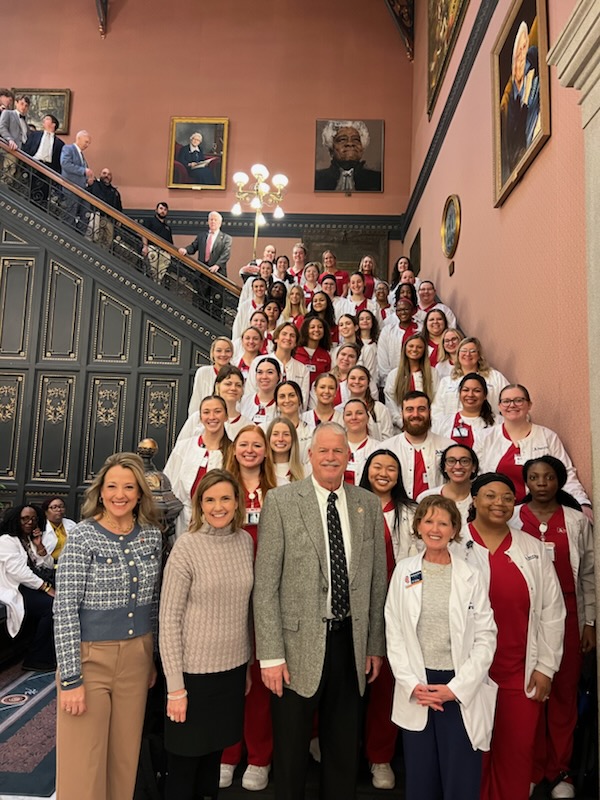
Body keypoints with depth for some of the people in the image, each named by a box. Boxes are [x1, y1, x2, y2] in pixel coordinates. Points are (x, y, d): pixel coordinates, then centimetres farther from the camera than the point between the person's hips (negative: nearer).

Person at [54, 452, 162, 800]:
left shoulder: (152, 535, 0)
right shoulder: (82, 537, -13)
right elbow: (64, 610, -13)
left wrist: (153, 658, 13)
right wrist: (71, 677, -15)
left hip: (137, 658, 4)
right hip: (90, 657, -4)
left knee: (125, 755, 15)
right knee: (83, 763, 7)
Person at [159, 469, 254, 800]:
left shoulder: (245, 541, 0)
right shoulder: (187, 546, -14)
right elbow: (169, 620, -12)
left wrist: (248, 665, 12)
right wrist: (175, 686, -13)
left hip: (233, 667, 4)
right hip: (194, 670, -4)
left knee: (214, 752, 18)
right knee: (184, 760, 11)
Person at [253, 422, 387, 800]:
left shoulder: (369, 504, 3)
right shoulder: (281, 501, -8)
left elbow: (377, 580, 7)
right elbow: (265, 583, -9)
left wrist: (376, 645, 8)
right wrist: (271, 654, -11)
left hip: (351, 642, 3)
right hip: (299, 645, -3)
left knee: (345, 751, 19)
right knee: (291, 754, 14)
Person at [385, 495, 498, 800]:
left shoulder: (471, 576, -3)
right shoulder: (403, 571, 1)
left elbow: (486, 637, -4)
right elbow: (394, 634, 1)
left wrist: (457, 688, -10)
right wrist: (412, 684, -7)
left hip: (462, 690, -1)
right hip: (416, 689, 1)